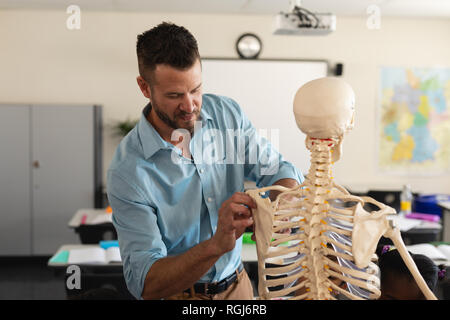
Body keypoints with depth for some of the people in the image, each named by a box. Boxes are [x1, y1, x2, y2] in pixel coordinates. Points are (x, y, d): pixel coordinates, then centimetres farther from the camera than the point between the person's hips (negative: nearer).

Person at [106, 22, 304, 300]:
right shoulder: (128, 172, -25)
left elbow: (277, 168, -8)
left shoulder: (227, 113, -11)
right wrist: (216, 245, -44)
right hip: (176, 292, -4)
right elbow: (144, 282, -29)